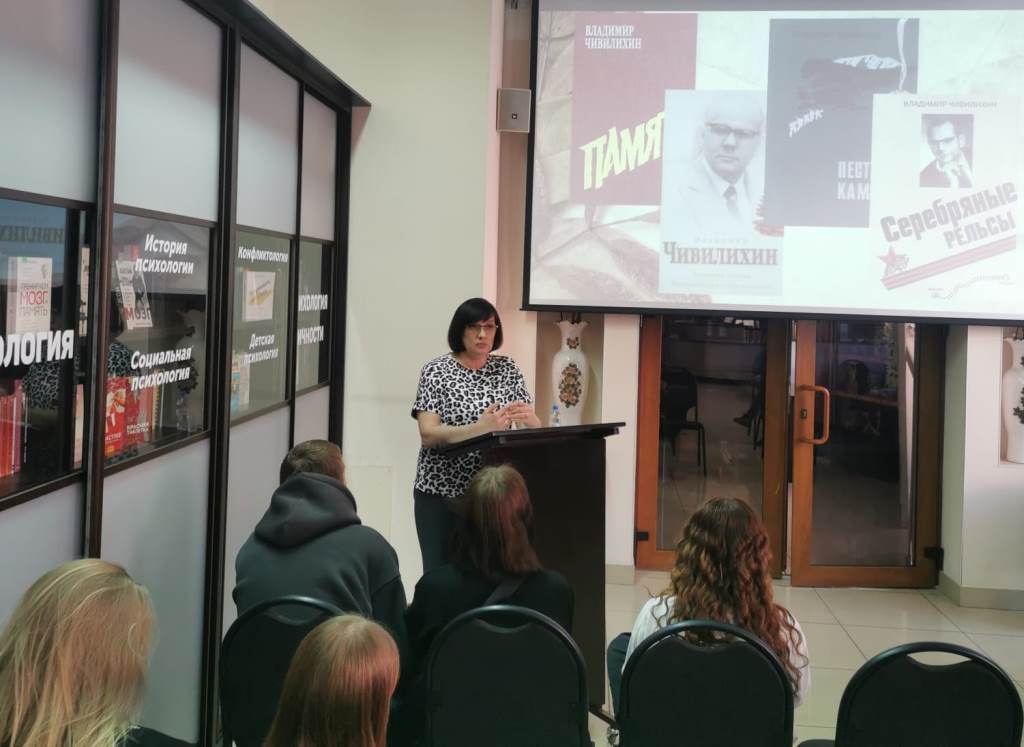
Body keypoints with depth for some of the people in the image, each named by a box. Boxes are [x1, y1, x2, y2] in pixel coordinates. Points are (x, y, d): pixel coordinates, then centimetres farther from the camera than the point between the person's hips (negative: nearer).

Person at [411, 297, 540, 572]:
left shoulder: (508, 369, 7)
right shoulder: (436, 371, -4)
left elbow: (536, 427, 3)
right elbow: (428, 435, -14)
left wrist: (527, 418, -22)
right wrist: (480, 428, -28)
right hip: (441, 491, -2)